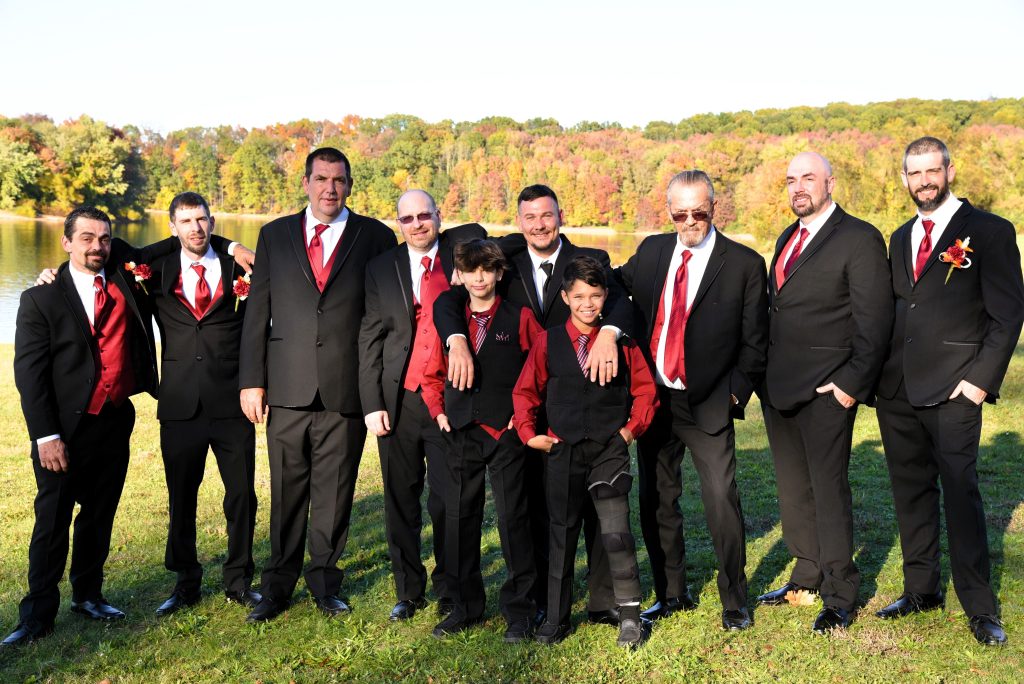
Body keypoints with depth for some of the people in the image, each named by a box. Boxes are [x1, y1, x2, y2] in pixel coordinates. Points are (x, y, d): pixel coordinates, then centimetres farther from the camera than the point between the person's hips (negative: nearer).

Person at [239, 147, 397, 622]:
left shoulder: (375, 237, 4)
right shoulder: (275, 234, 10)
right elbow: (257, 311, 8)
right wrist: (251, 381, 2)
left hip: (347, 387, -1)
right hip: (288, 387, 1)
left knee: (335, 493, 7)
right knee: (287, 491, 9)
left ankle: (324, 582, 25)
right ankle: (279, 585, 24)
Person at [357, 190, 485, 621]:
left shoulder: (463, 247, 6)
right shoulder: (381, 269, 7)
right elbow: (369, 340, 5)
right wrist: (372, 404, -2)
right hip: (399, 399, 1)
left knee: (448, 500, 3)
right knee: (401, 501, 9)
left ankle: (450, 593, 19)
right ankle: (408, 591, 24)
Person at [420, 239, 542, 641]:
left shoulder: (520, 318, 1)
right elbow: (432, 375, 18)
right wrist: (439, 412, 6)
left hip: (507, 432, -3)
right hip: (462, 432, 4)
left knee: (513, 520, -2)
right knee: (460, 519, 7)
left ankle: (519, 611, 10)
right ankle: (465, 606, 21)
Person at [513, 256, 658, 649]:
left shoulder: (621, 341, 0)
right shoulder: (549, 342, 1)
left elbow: (645, 389, 6)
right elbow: (525, 391, 7)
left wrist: (632, 428, -2)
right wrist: (528, 433, -1)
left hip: (610, 450, -1)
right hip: (562, 451, 2)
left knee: (616, 534, -8)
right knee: (562, 536, 10)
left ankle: (630, 617, 8)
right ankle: (556, 619, 22)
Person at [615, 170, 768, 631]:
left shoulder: (744, 264, -4)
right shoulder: (652, 251, 7)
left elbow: (754, 341, -1)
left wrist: (737, 391, -7)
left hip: (708, 404, -4)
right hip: (653, 398, 4)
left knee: (722, 501, -5)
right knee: (656, 501, 12)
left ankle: (734, 600, 15)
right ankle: (671, 594, 28)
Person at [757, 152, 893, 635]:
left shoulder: (859, 239, -8)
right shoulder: (786, 239, 16)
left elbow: (875, 320, -12)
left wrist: (853, 383, -17)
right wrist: (764, 375, 11)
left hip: (826, 390, -7)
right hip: (778, 387, 8)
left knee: (828, 489, -1)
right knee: (792, 488, 14)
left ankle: (840, 595, 12)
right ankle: (807, 576, 29)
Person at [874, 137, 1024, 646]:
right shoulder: (901, 239, 17)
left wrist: (982, 378, -13)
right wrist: (878, 374, 8)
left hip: (953, 393, -6)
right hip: (897, 392, 6)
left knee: (961, 494, -4)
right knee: (911, 493, 12)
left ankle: (980, 607, 8)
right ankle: (921, 590, 25)